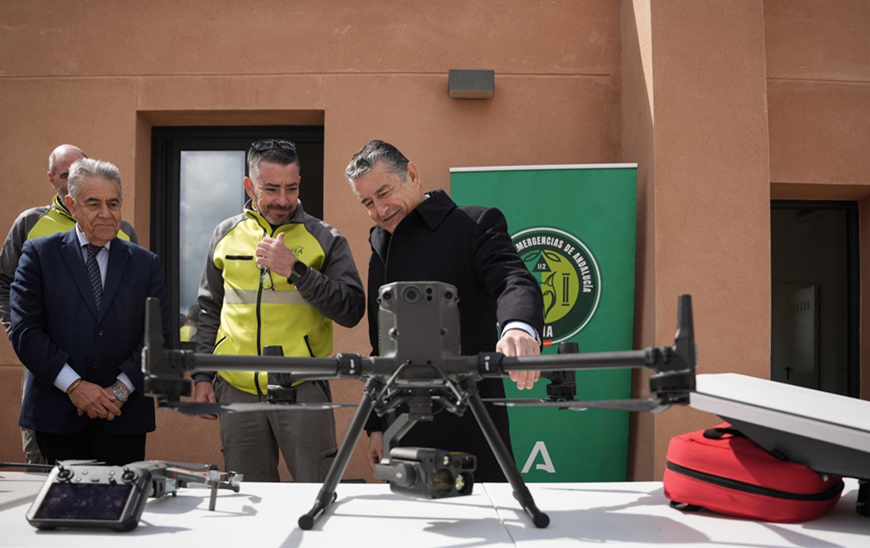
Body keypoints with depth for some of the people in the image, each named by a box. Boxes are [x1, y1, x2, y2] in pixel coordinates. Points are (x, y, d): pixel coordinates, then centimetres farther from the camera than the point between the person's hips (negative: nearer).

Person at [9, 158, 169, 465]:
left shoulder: (145, 263, 9)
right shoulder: (39, 255, 4)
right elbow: (24, 330, -3)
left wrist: (121, 389, -9)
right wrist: (74, 385, -12)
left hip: (125, 416, 1)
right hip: (57, 414, -1)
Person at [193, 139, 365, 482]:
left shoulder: (325, 239, 1)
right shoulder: (226, 235, 10)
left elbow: (352, 310, -9)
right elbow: (210, 311, 18)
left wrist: (295, 270, -17)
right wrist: (203, 376, 11)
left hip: (303, 389, -3)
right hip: (237, 389, 3)